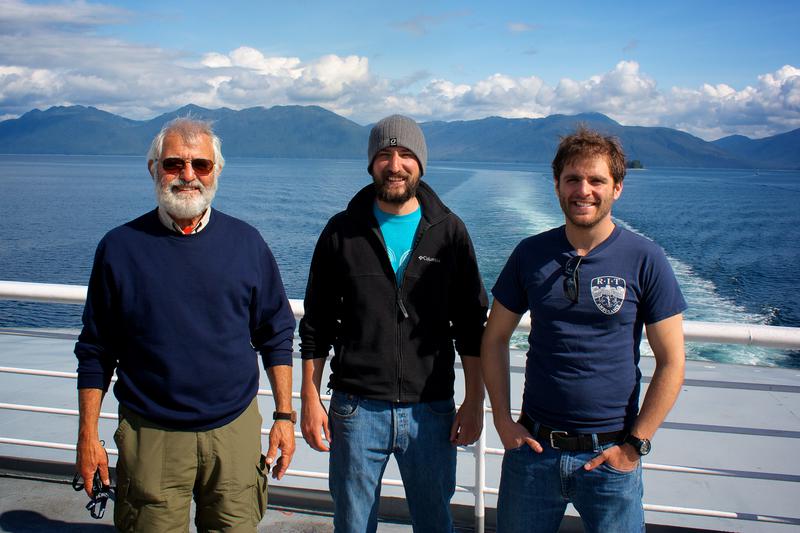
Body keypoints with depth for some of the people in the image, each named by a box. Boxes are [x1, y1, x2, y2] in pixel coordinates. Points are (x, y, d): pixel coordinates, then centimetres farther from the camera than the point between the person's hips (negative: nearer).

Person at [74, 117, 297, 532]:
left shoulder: (246, 242, 1)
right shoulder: (120, 247, -1)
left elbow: (276, 336, 7)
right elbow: (95, 351, 4)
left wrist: (284, 416, 4)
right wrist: (87, 436, 2)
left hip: (235, 430, 1)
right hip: (151, 436, -1)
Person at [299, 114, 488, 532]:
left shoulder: (449, 231, 2)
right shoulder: (343, 231, 2)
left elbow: (471, 324, 4)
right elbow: (317, 324, 5)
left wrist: (474, 401, 0)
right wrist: (310, 399, 1)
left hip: (431, 410, 0)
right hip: (356, 409, 0)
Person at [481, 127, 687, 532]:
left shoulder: (645, 260, -6)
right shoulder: (530, 254, 0)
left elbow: (671, 362, -5)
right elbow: (495, 338, 7)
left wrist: (634, 445, -8)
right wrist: (503, 422, 0)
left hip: (608, 456, -2)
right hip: (533, 446, 2)